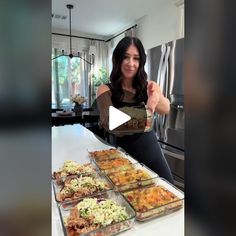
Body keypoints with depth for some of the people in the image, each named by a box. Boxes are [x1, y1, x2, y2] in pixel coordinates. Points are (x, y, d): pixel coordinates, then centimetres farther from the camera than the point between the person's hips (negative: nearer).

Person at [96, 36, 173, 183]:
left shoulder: (148, 86, -2)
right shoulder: (106, 90, -9)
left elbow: (165, 109, -18)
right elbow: (108, 123, -25)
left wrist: (156, 96, -41)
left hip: (152, 149, 3)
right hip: (125, 154, -2)